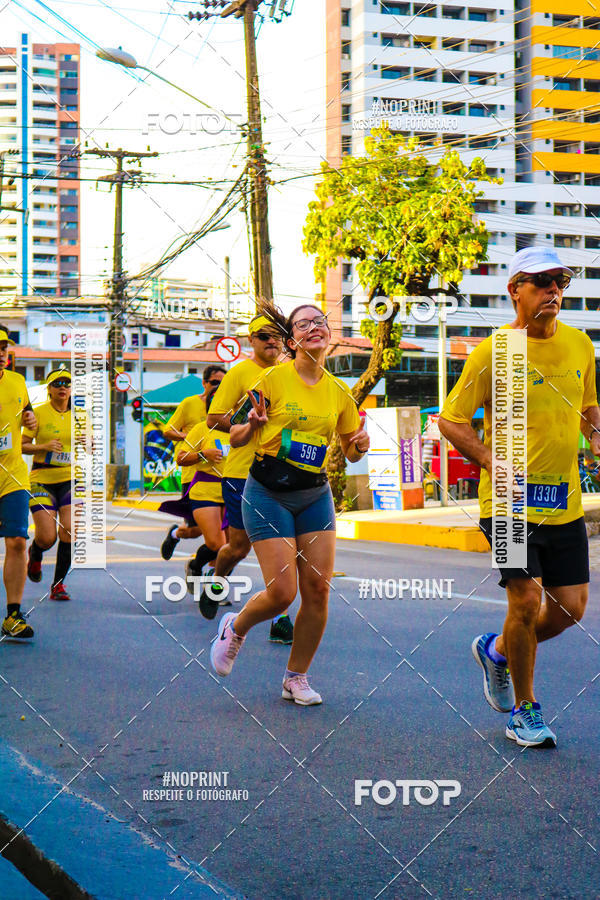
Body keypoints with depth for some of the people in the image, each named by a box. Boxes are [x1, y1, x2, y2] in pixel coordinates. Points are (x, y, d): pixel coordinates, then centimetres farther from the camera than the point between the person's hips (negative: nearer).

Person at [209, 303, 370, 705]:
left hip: (315, 495, 4)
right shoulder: (273, 378, -7)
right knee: (282, 591, -11)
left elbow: (350, 452, 17)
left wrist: (360, 445, -6)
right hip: (269, 493, -4)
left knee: (318, 588, -3)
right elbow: (236, 439, -4)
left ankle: (296, 677, 15)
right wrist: (253, 424, -25)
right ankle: (235, 628, 22)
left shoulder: (339, 392, 6)